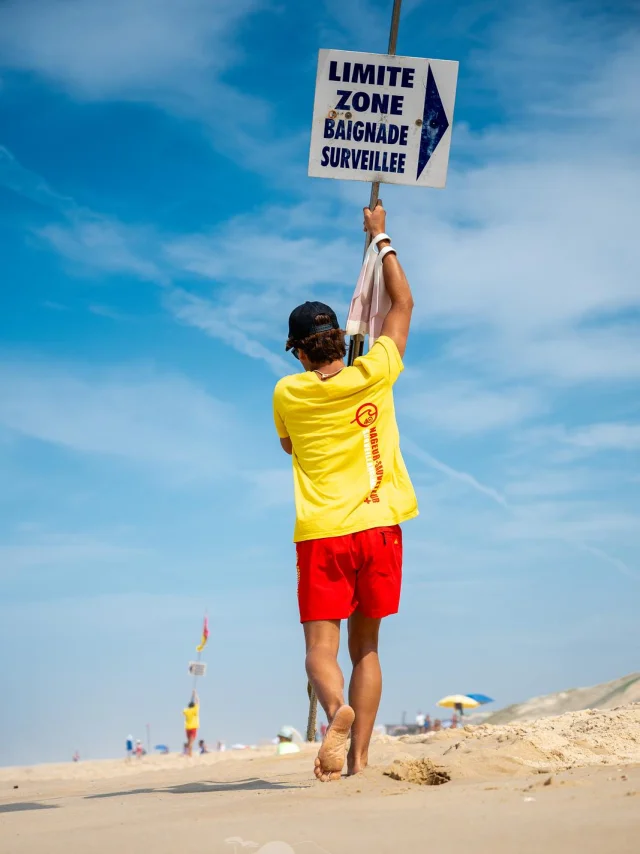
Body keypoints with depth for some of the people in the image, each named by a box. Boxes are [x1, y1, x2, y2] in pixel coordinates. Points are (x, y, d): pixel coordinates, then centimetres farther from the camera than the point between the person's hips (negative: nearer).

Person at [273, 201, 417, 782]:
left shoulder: (288, 395, 2)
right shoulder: (373, 375, 1)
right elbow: (403, 303, 14)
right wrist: (381, 238, 23)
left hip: (321, 534, -1)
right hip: (378, 526, 1)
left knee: (320, 648, -3)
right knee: (366, 647, 10)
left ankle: (336, 708, -34)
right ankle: (359, 757, 5)